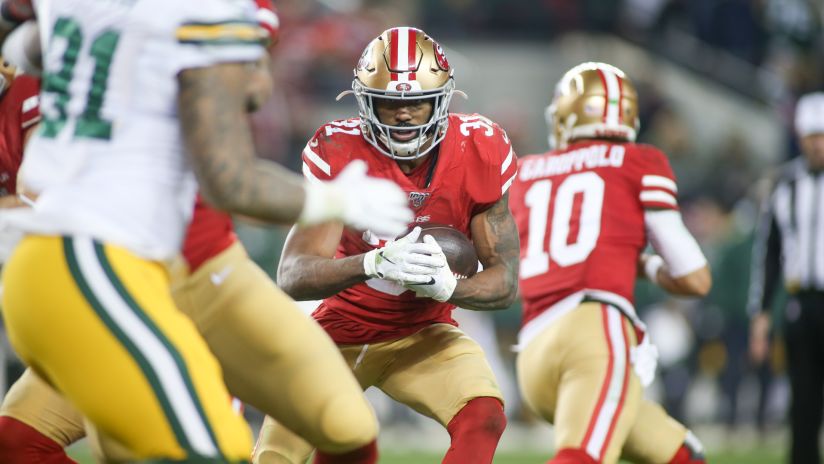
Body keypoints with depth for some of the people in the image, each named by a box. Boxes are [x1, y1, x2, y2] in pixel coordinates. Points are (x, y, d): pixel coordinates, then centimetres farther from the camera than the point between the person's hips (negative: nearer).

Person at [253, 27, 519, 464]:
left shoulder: (478, 153, -15)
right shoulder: (337, 153, -20)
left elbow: (504, 280, -12)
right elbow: (292, 276, -28)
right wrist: (376, 263, -47)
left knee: (483, 417, -26)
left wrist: (447, 285, -36)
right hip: (342, 332, -1)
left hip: (423, 335, 1)